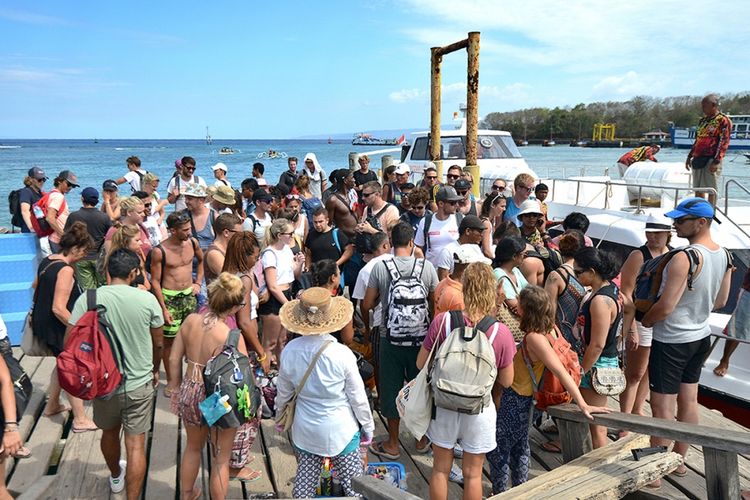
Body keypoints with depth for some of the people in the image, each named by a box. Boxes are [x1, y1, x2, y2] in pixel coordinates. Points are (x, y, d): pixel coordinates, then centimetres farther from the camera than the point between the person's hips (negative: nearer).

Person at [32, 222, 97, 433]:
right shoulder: (66, 270, -25)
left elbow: (36, 286, 20)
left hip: (43, 324, 9)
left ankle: (52, 405, 40)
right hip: (57, 329, -9)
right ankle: (80, 420, 11)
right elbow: (59, 309, -28)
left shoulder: (47, 261, 3)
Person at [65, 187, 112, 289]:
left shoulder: (73, 216, -8)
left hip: (81, 258, 0)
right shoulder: (104, 217, -9)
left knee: (87, 288, 5)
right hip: (99, 257, 0)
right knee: (101, 286, 13)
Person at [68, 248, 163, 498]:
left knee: (110, 433, 27)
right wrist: (155, 370, 17)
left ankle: (115, 477, 52)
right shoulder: (147, 299, -13)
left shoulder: (87, 299, -12)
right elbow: (158, 343, -2)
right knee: (135, 444, 7)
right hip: (140, 384, -3)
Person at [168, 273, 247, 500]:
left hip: (190, 392, 6)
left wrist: (177, 388, 15)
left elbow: (174, 359, 0)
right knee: (221, 459, 18)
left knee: (193, 447, 32)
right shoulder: (232, 336, -26)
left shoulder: (190, 321, -11)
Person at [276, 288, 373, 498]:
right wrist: (368, 426, 4)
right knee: (353, 482, 12)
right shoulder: (341, 354, -22)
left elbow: (283, 393, 3)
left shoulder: (289, 351, -12)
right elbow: (357, 397, -12)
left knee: (304, 480, 18)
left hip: (306, 430, 4)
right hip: (341, 429, -3)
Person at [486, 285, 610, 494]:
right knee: (520, 446, 25)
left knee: (497, 450, 8)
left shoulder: (534, 337, -30)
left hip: (513, 400, -9)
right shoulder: (549, 327, -7)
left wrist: (582, 404, -32)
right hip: (523, 397, 9)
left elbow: (561, 371, -32)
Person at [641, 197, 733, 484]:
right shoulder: (723, 255, 1)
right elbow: (720, 302, 12)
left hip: (672, 341, -9)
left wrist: (645, 321, -8)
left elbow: (665, 306, -26)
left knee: (662, 408, 1)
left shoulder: (685, 257, -26)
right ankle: (679, 459, 34)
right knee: (689, 400, 18)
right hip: (701, 336, 9)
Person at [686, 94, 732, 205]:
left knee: (711, 190, -4)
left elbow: (724, 142, -12)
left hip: (711, 160, -8)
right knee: (698, 189, 11)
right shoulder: (702, 121, 18)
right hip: (697, 159, 8)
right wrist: (689, 157, 20)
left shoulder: (723, 120, -5)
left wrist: (716, 161, -20)